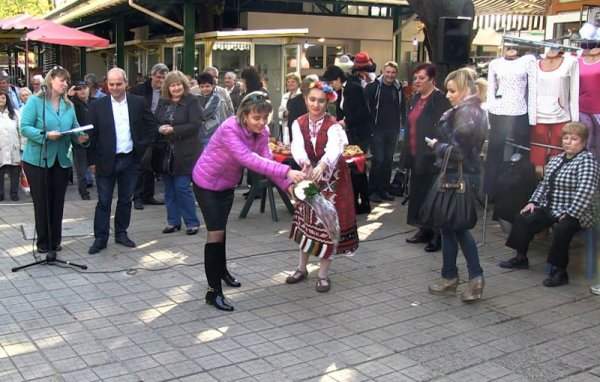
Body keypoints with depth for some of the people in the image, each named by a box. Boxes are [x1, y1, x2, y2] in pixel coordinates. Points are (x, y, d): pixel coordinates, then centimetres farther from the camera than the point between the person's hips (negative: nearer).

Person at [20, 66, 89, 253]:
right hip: (37, 160, -5)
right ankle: (43, 241, 17)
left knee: (58, 202, 11)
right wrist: (46, 135, -27)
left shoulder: (69, 105, 8)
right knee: (42, 202, 5)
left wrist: (80, 137, -16)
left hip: (62, 160, 5)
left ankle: (55, 240, 21)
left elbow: (74, 129, 6)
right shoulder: (35, 101, -8)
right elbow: (25, 128, -14)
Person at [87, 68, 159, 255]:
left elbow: (153, 125, 8)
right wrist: (93, 160, -3)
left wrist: (143, 145, 0)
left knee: (125, 199, 12)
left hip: (130, 160, 2)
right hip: (106, 161, -2)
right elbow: (92, 134, -1)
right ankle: (100, 238, 12)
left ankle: (121, 233, 26)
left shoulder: (138, 102, 1)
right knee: (103, 201, 4)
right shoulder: (98, 105, -3)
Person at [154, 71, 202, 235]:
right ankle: (173, 222, 21)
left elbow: (194, 125, -14)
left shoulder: (191, 101, -6)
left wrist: (173, 130, -19)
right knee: (169, 189, 10)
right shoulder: (162, 102, 10)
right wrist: (159, 129, -12)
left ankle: (192, 222, 9)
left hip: (184, 153, -5)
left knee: (182, 188, -5)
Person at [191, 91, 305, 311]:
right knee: (215, 233, -11)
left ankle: (221, 270, 44)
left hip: (227, 184, 7)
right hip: (207, 183, -7)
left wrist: (287, 184, -34)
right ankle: (213, 291, -4)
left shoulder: (262, 133, -11)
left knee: (221, 228, 23)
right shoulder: (229, 129, -34)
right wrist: (286, 171, -53)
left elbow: (266, 160, -18)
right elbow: (249, 159, -45)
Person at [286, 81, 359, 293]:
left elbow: (334, 149, -37)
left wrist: (322, 166, -58)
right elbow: (297, 146, -25)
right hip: (308, 175, 3)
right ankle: (302, 268, 27)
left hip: (331, 178, -3)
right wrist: (305, 164, -47)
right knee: (307, 220, 12)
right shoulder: (299, 124, -6)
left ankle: (323, 274, 13)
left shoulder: (333, 125, -17)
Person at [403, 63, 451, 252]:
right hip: (416, 155, 9)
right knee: (418, 192, 14)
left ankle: (438, 235, 7)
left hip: (431, 157, -9)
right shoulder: (417, 98, 14)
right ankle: (425, 230, 26)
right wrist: (407, 150, 17)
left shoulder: (439, 99, -12)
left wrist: (434, 152, -21)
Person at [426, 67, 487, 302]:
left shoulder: (465, 113, -18)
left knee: (448, 226, 5)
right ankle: (475, 277, 13)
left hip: (458, 177, -10)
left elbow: (456, 151, -23)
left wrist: (436, 146, -7)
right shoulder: (475, 111, 13)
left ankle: (450, 278, 19)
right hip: (469, 174, 10)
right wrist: (441, 145, 4)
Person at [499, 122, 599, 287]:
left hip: (573, 213, -8)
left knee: (561, 229, -34)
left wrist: (569, 214, -26)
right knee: (522, 218, 0)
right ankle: (521, 258, 11)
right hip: (549, 209, 8)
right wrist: (533, 202, 4)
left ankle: (559, 271, -21)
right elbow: (544, 184, 20)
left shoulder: (587, 160, -11)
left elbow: (585, 192, -22)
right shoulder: (556, 159, 15)